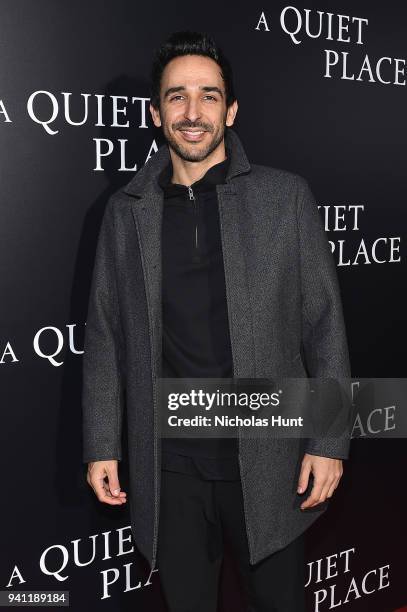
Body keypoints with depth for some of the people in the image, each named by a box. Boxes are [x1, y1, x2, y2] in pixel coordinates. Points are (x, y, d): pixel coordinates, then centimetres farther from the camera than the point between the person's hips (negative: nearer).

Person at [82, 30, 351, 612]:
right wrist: (101, 446, 4)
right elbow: (105, 335, 6)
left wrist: (330, 442, -5)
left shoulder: (285, 196, -3)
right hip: (168, 466, 2)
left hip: (268, 458, -1)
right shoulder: (126, 212, 3)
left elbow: (324, 326, -2)